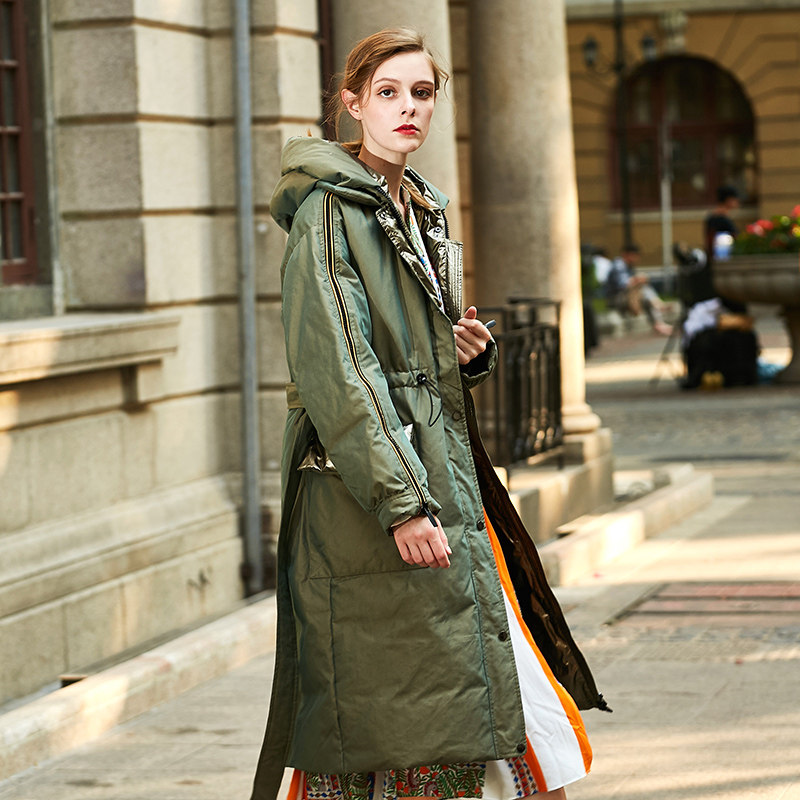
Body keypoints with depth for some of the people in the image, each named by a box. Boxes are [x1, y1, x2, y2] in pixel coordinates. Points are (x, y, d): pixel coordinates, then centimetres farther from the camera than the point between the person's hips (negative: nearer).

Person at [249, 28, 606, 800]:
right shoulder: (329, 212, -10)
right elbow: (337, 368, -18)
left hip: (442, 477, 9)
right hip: (365, 490, -9)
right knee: (388, 711, -6)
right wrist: (401, 502, -23)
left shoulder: (422, 213, 17)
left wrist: (470, 350, 3)